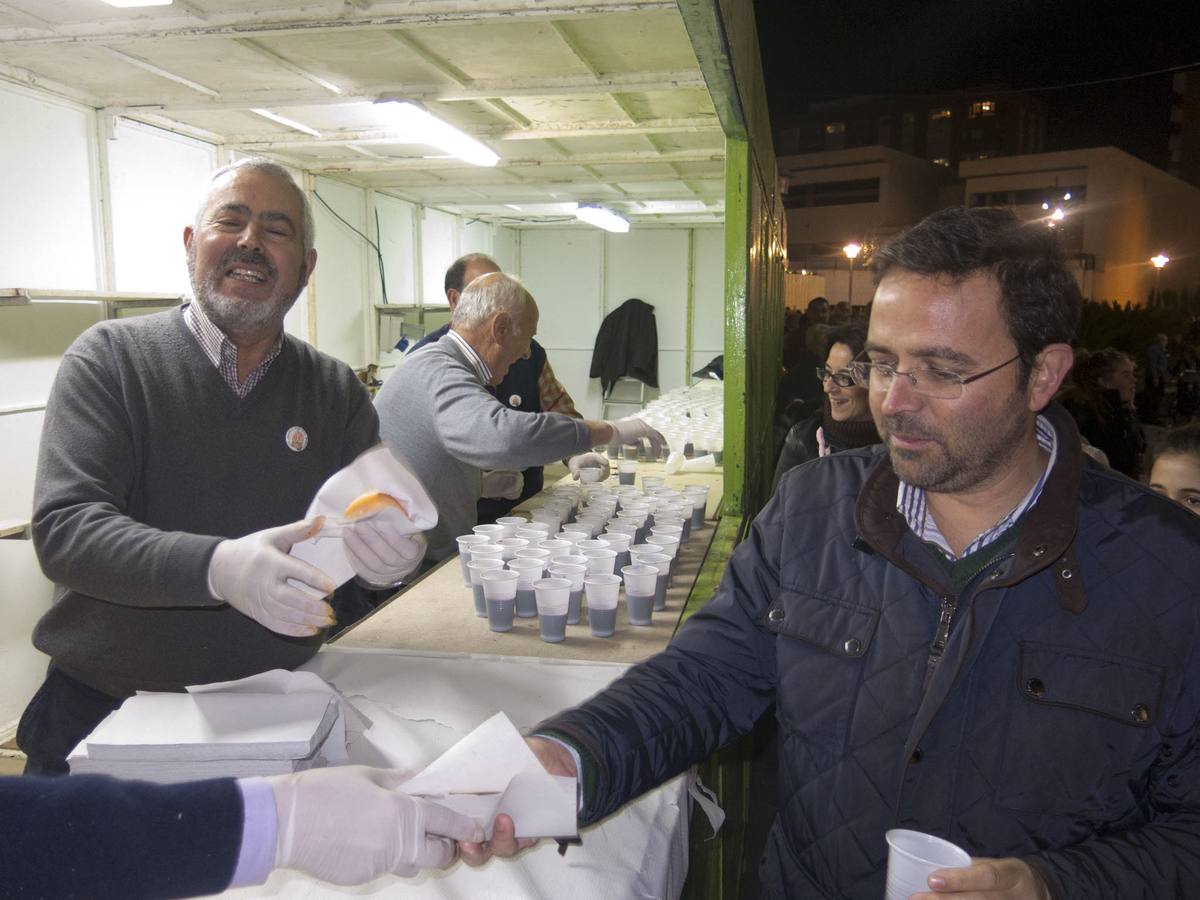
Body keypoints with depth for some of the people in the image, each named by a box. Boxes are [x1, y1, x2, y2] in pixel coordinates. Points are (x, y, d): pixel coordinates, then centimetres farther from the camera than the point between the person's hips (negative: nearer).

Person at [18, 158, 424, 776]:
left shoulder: (336, 390, 6)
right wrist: (218, 567, -31)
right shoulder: (110, 357, -2)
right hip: (104, 712, -2)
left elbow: (385, 522, 3)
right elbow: (63, 529, -13)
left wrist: (392, 551, -22)